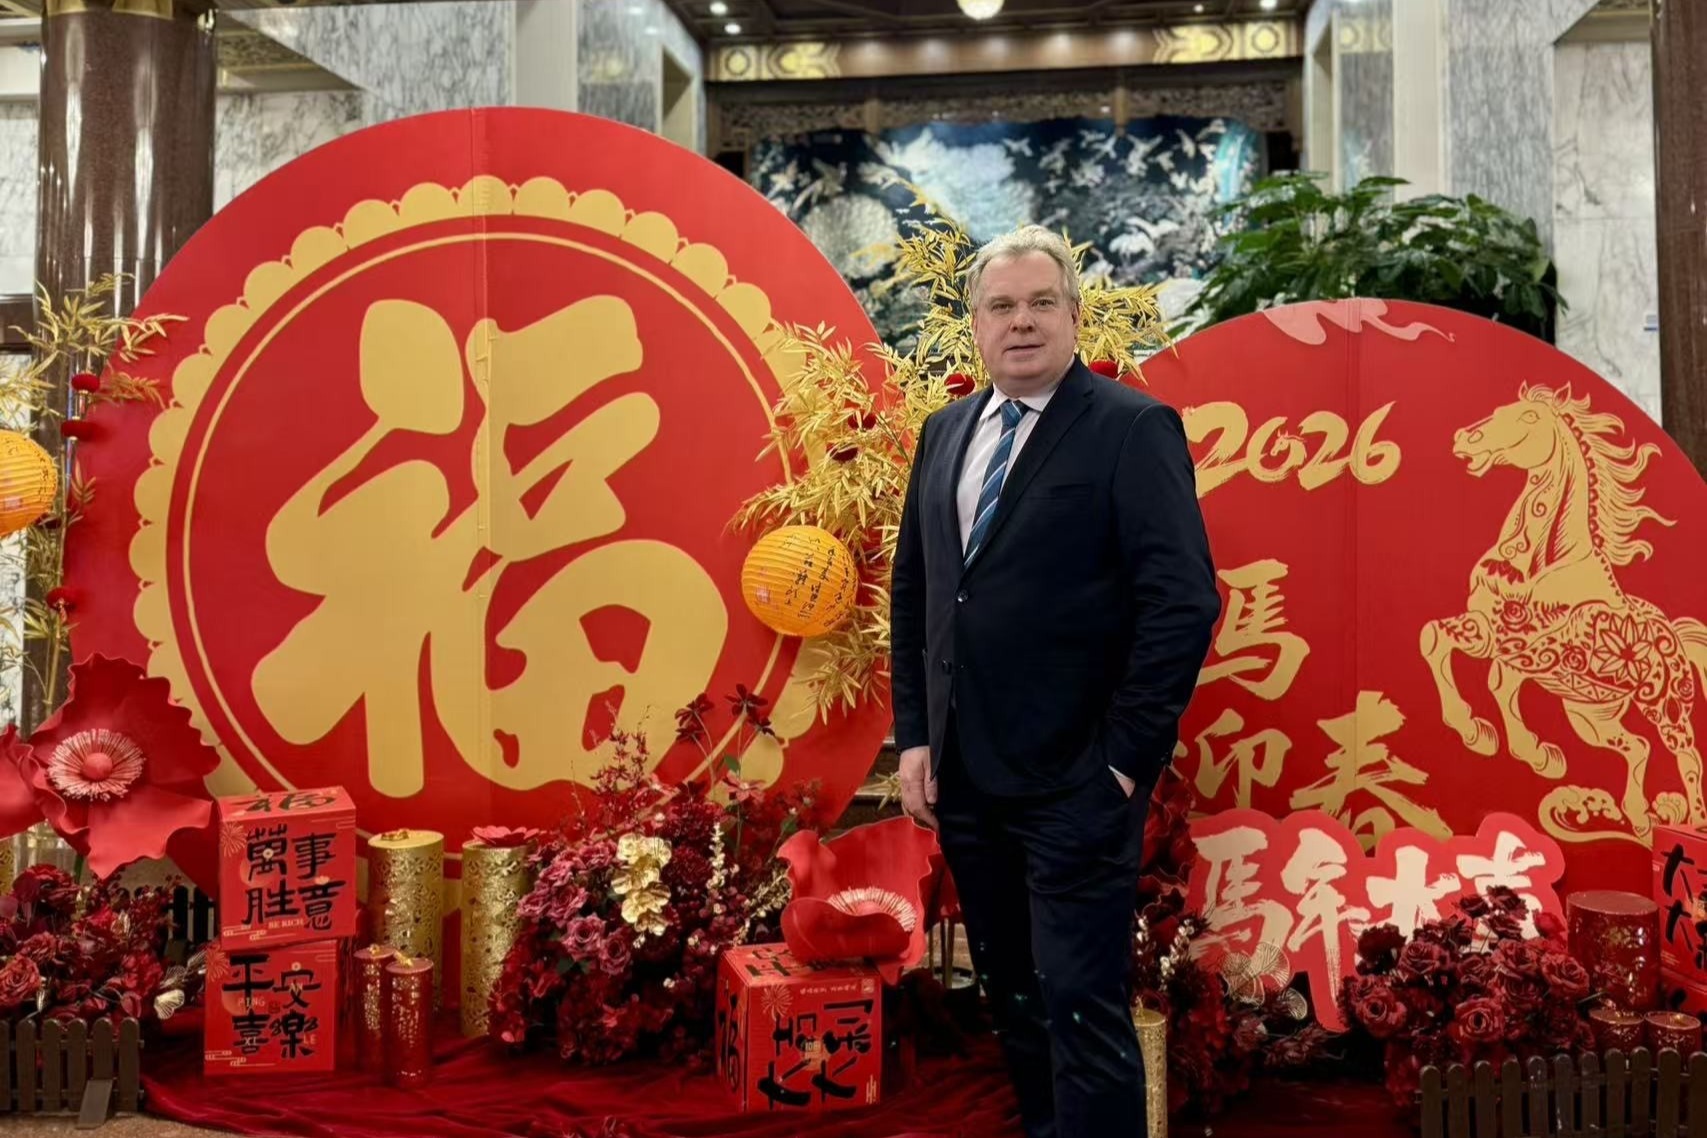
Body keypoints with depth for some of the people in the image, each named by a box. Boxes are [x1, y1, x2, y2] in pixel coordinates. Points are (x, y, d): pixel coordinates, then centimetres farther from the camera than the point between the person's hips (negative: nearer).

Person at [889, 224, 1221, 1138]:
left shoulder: (1134, 428, -8)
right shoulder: (944, 433, 11)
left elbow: (1183, 603, -14)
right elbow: (911, 592, 13)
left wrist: (1125, 757, -15)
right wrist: (914, 736, 7)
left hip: (1076, 781, -6)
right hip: (965, 777, 6)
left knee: (1083, 1005, -1)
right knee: (1010, 993, 19)